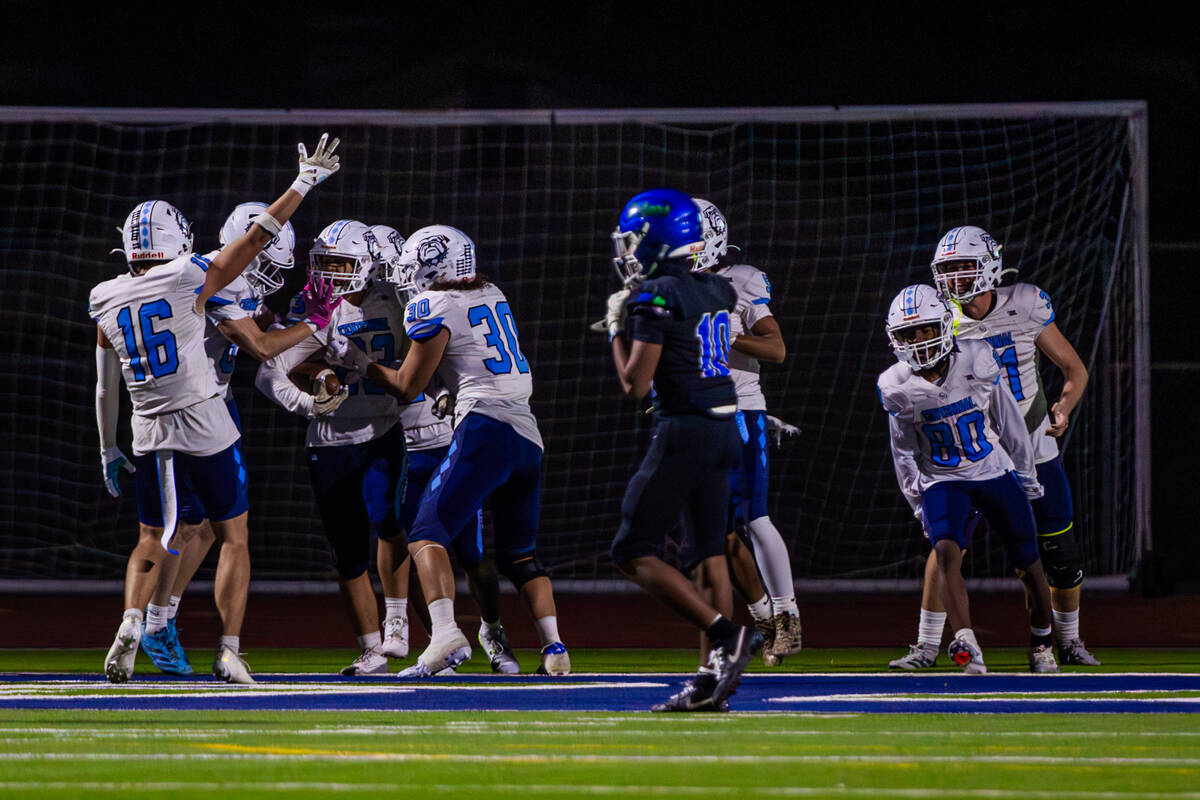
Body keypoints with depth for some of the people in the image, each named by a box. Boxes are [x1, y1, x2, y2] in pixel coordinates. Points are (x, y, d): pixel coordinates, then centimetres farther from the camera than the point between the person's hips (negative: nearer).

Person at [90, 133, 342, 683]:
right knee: (233, 539, 8)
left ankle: (131, 621, -10)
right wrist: (303, 184, 5)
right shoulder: (190, 281, -10)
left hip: (150, 436, 4)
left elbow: (105, 387, 11)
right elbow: (256, 238, -4)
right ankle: (229, 651, 0)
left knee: (151, 541, 16)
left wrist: (109, 450, 22)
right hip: (206, 429, -4)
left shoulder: (107, 302, 3)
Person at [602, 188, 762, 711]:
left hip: (683, 433, -8)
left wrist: (617, 329, 0)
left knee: (634, 553, -3)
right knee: (709, 551, 11)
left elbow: (635, 386, -13)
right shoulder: (717, 291, 10)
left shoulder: (655, 297, -14)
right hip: (725, 430, 8)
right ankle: (714, 680, 10)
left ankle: (726, 634, -17)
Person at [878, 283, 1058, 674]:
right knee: (946, 550, -26)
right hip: (943, 480, 0)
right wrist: (918, 501, 1)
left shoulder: (977, 363, -15)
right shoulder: (897, 388, -11)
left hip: (995, 472, 0)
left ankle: (1041, 643, 29)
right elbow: (904, 451, 3)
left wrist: (1027, 477, 6)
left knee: (1029, 565, 5)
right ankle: (966, 648, -34)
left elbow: (1009, 424, -1)